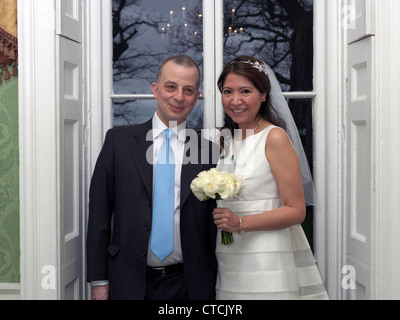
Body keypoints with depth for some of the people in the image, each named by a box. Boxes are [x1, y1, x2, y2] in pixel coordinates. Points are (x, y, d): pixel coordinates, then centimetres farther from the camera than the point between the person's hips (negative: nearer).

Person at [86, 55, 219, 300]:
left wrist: (211, 288, 3)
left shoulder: (208, 151, 2)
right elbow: (99, 213, 0)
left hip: (186, 286, 0)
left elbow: (213, 225, 4)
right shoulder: (119, 140, 1)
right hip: (128, 283, 0)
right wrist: (99, 281, -3)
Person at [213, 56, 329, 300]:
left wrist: (241, 223, -22)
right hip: (229, 260, 6)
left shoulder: (275, 137, -10)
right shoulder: (226, 140, 11)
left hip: (268, 263, -6)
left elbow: (296, 211, -14)